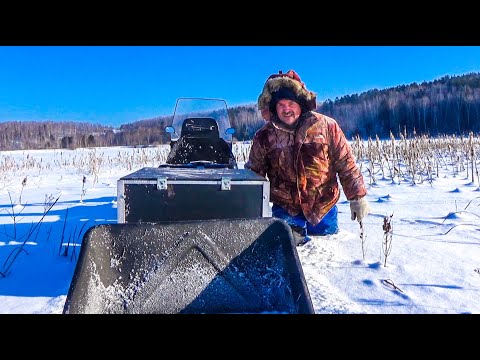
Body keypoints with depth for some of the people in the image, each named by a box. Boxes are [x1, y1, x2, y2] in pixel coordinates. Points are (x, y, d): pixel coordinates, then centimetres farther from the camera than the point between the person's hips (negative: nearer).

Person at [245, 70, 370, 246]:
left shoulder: (326, 126, -11)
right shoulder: (264, 137, -7)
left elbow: (346, 165, -5)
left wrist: (357, 197, -4)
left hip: (323, 206, 0)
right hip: (285, 208, 0)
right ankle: (294, 229, 25)